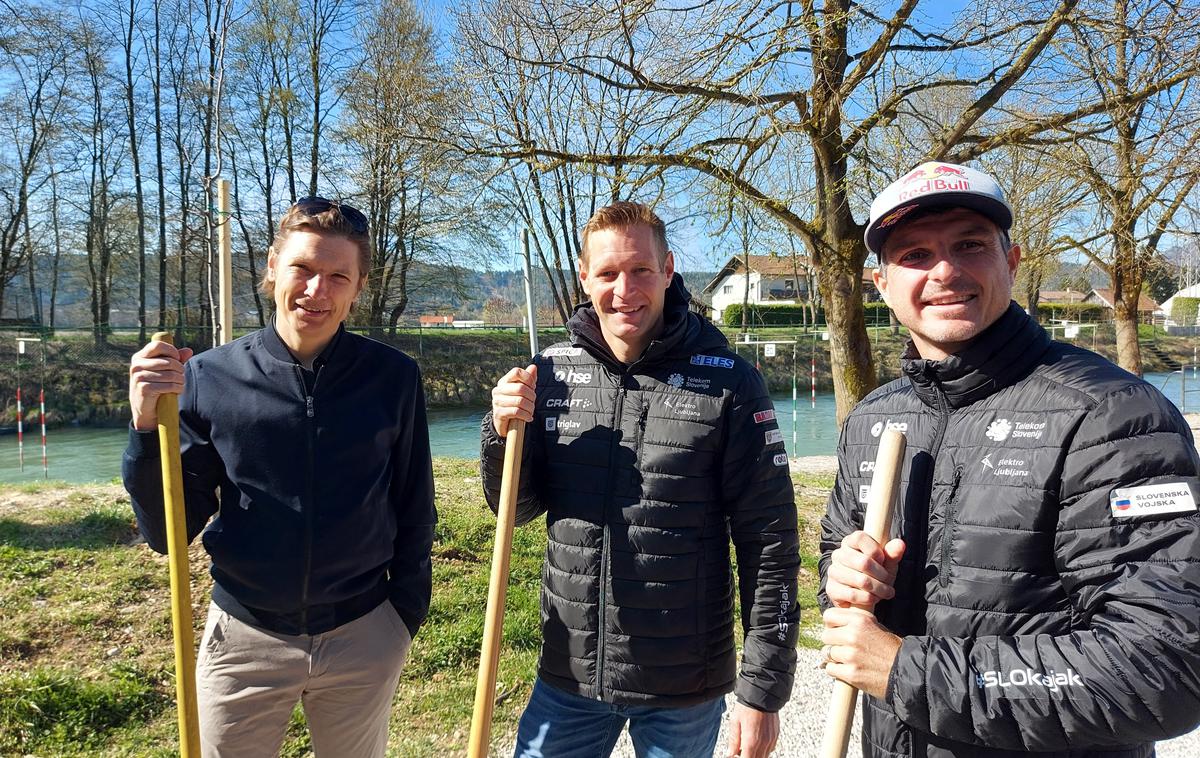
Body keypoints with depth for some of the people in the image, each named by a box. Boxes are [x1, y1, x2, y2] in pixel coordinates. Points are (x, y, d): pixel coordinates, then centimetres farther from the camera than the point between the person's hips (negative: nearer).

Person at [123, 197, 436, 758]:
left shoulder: (394, 377, -8)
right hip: (243, 641, 0)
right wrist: (148, 425, -18)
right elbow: (167, 534, -5)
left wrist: (406, 615, 5)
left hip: (363, 642, 1)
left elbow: (414, 513, 2)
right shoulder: (209, 377, -8)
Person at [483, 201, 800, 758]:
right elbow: (517, 509, 7)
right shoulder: (551, 372, -2)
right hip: (568, 675, 3)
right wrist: (503, 432, -12)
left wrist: (762, 688, -8)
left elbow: (769, 543, -9)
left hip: (685, 691, -2)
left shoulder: (728, 383, -12)